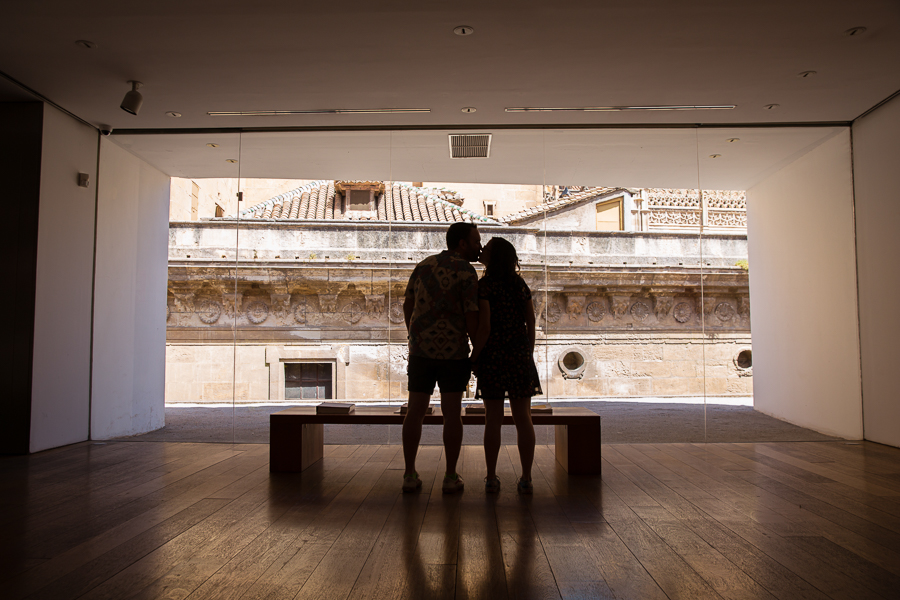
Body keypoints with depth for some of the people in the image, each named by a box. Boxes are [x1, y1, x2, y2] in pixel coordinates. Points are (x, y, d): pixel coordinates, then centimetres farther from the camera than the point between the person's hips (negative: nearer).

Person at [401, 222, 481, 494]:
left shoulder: (423, 266, 10)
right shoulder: (466, 273, -9)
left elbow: (408, 306, 15)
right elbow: (472, 319, -13)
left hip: (421, 349, 5)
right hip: (453, 351, -4)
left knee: (415, 410, 7)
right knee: (452, 413, 3)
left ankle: (410, 476, 9)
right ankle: (451, 477, 7)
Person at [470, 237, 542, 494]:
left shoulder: (485, 285, -9)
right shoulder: (520, 284, 7)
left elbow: (484, 327, -15)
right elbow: (531, 323, 8)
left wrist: (473, 358, -5)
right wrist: (528, 356, 15)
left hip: (492, 357, -4)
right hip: (520, 356, 4)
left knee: (493, 419, 4)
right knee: (523, 418, 6)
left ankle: (491, 478, 11)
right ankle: (526, 479, 8)